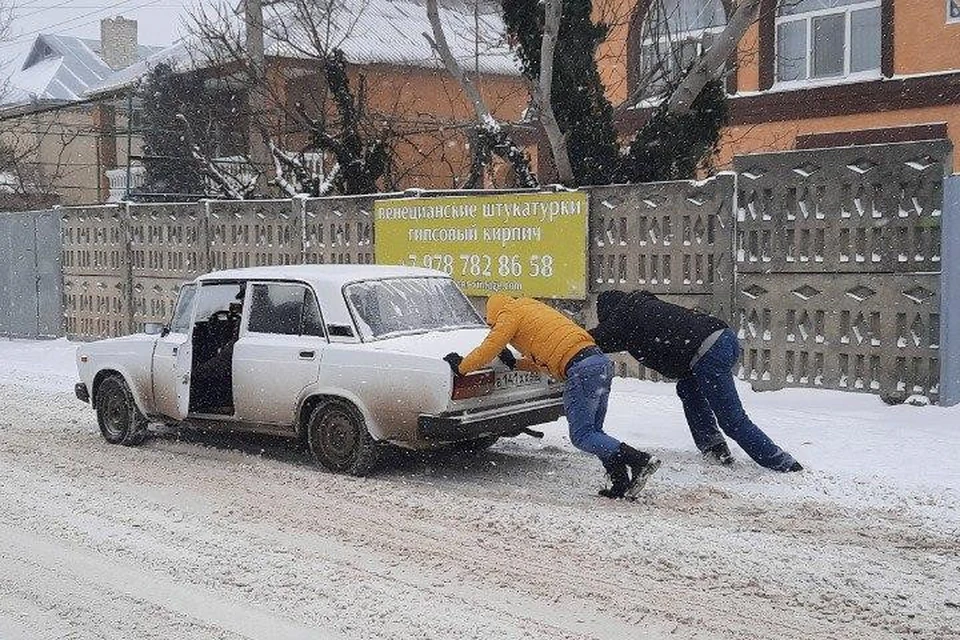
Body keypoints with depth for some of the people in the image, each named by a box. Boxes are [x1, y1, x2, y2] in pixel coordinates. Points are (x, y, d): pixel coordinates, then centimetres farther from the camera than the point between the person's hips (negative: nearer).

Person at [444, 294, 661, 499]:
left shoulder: (509, 314, 7)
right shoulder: (533, 309, 33)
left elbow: (488, 350, 5)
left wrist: (460, 367, 19)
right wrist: (515, 363, 38)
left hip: (581, 370, -9)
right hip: (602, 362, 9)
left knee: (581, 436, -5)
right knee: (593, 432, 15)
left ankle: (641, 460, -16)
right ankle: (622, 485, 9)